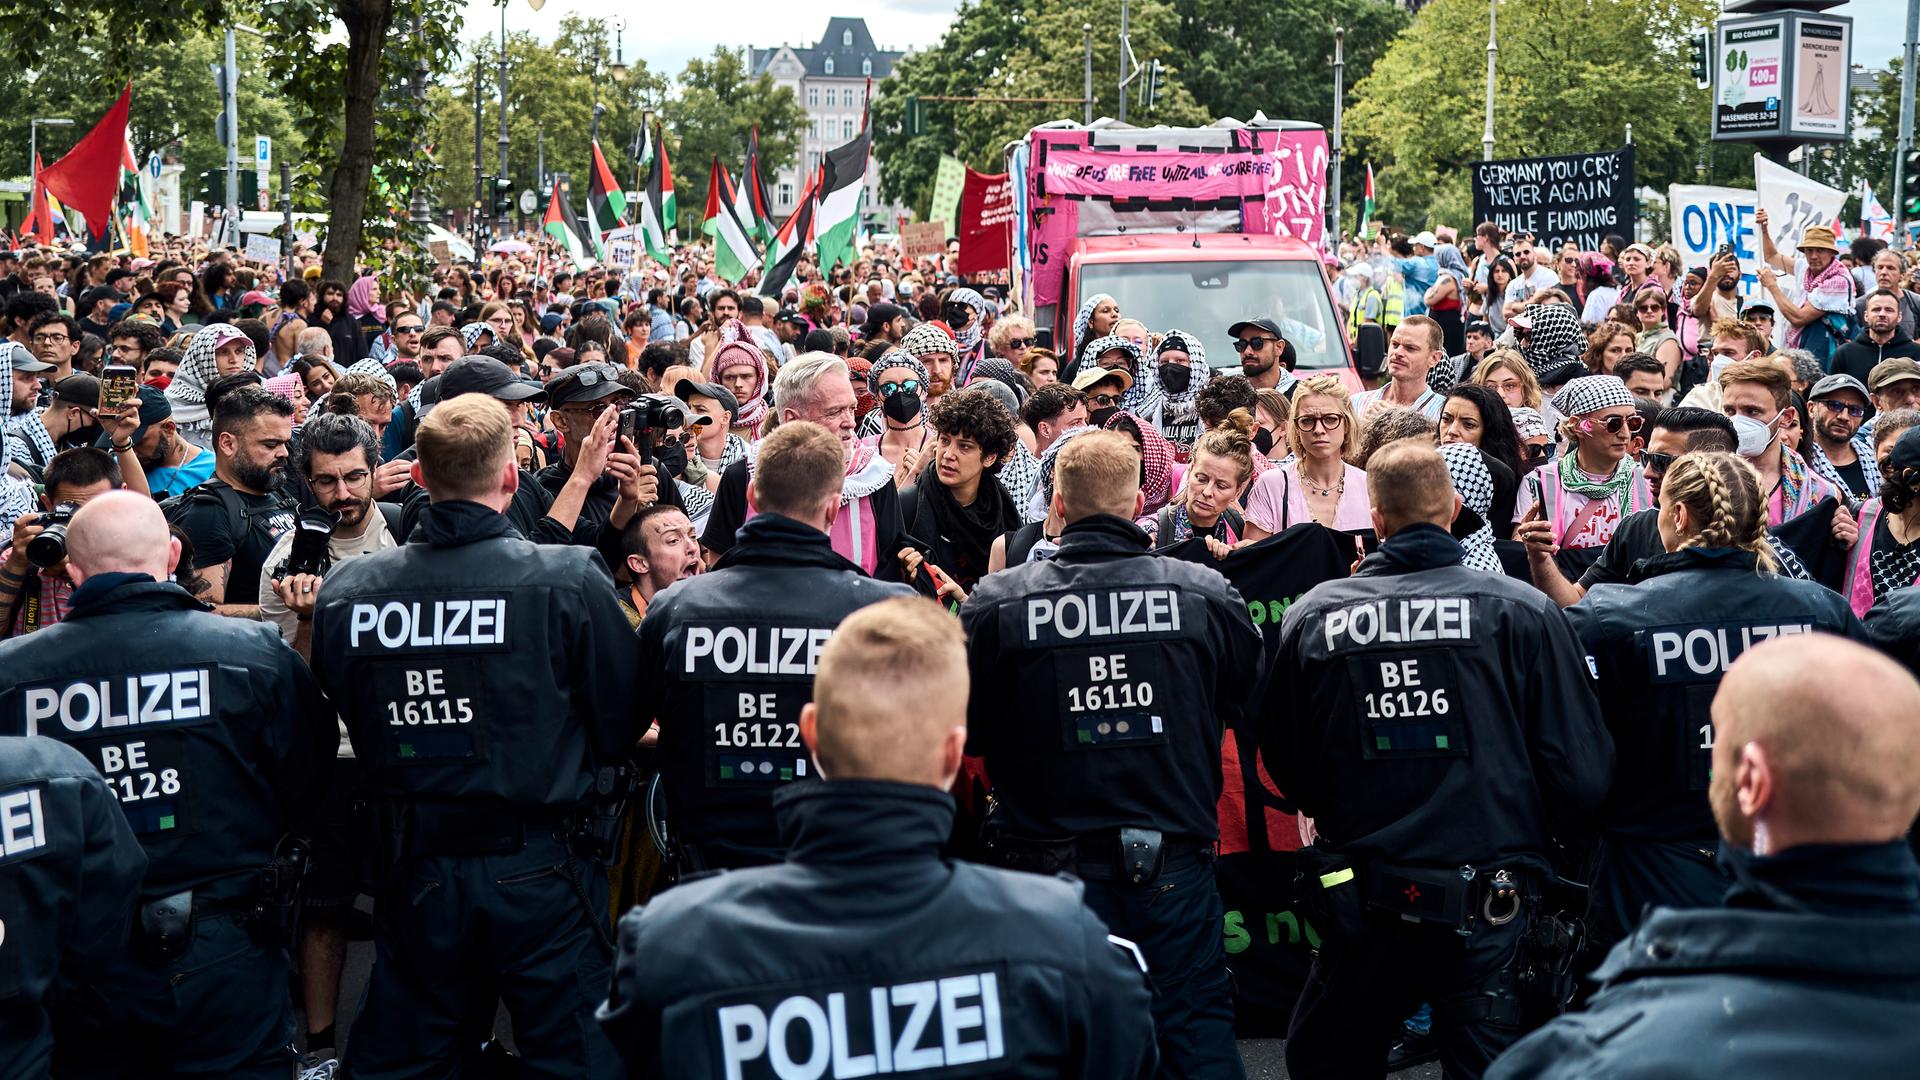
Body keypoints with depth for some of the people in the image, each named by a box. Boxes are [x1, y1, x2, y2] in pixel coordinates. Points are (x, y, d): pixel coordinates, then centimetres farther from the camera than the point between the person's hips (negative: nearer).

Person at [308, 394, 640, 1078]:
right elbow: (623, 727, -5)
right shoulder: (572, 579, -13)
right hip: (541, 870, -3)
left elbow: (341, 724, 9)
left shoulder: (344, 592, -4)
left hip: (412, 874, 3)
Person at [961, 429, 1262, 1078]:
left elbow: (965, 731, 0)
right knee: (1198, 1027, 12)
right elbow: (1247, 703, 9)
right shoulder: (1208, 595, -7)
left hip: (1050, 865, 0)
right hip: (1175, 864, 1)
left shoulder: (996, 604, -10)